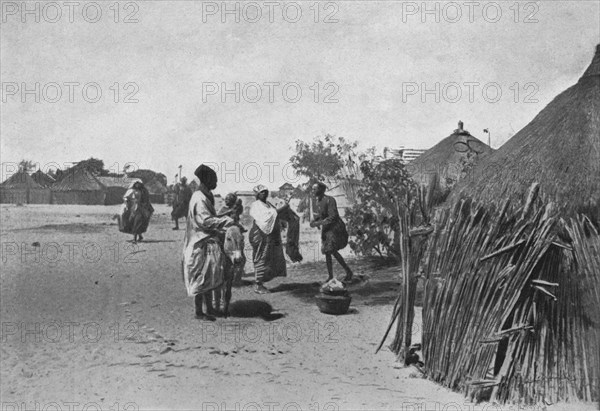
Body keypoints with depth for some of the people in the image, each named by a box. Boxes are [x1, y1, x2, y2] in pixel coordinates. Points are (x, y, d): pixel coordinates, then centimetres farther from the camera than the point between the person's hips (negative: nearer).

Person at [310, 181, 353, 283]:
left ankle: (348, 272, -2)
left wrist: (319, 223, -24)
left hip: (335, 227, -9)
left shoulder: (330, 200, -19)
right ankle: (330, 276, 13)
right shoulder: (318, 201, 7)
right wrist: (314, 220, 2)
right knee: (327, 252, 6)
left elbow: (333, 217, -25)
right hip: (326, 229, 9)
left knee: (333, 251, -17)